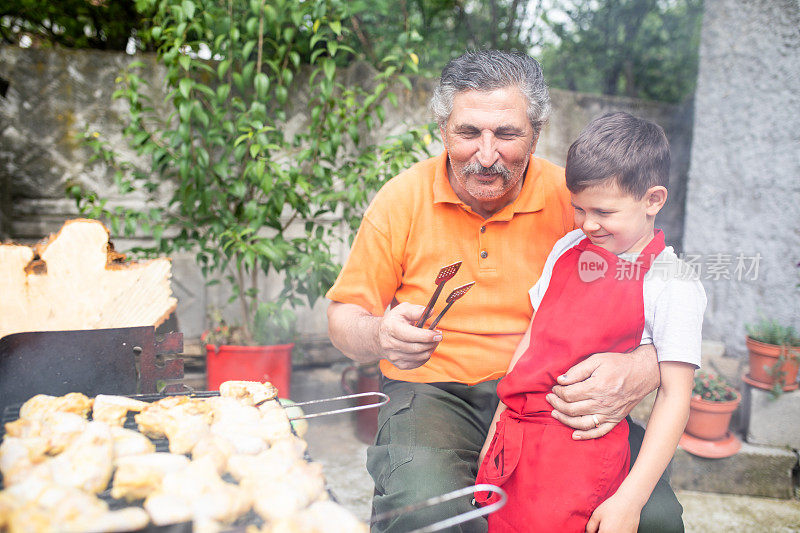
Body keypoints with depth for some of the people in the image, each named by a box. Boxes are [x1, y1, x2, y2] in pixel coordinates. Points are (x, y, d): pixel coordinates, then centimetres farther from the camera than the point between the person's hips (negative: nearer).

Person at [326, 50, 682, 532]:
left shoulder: (573, 199, -3)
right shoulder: (402, 199, -2)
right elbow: (344, 316, 5)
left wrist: (639, 372, -26)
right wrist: (381, 336, -20)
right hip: (434, 391, -1)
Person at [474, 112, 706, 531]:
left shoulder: (674, 288, -9)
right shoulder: (568, 249, 7)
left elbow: (675, 398, -9)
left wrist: (630, 498, -12)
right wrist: (497, 427, 12)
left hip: (584, 450, -5)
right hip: (515, 438, 5)